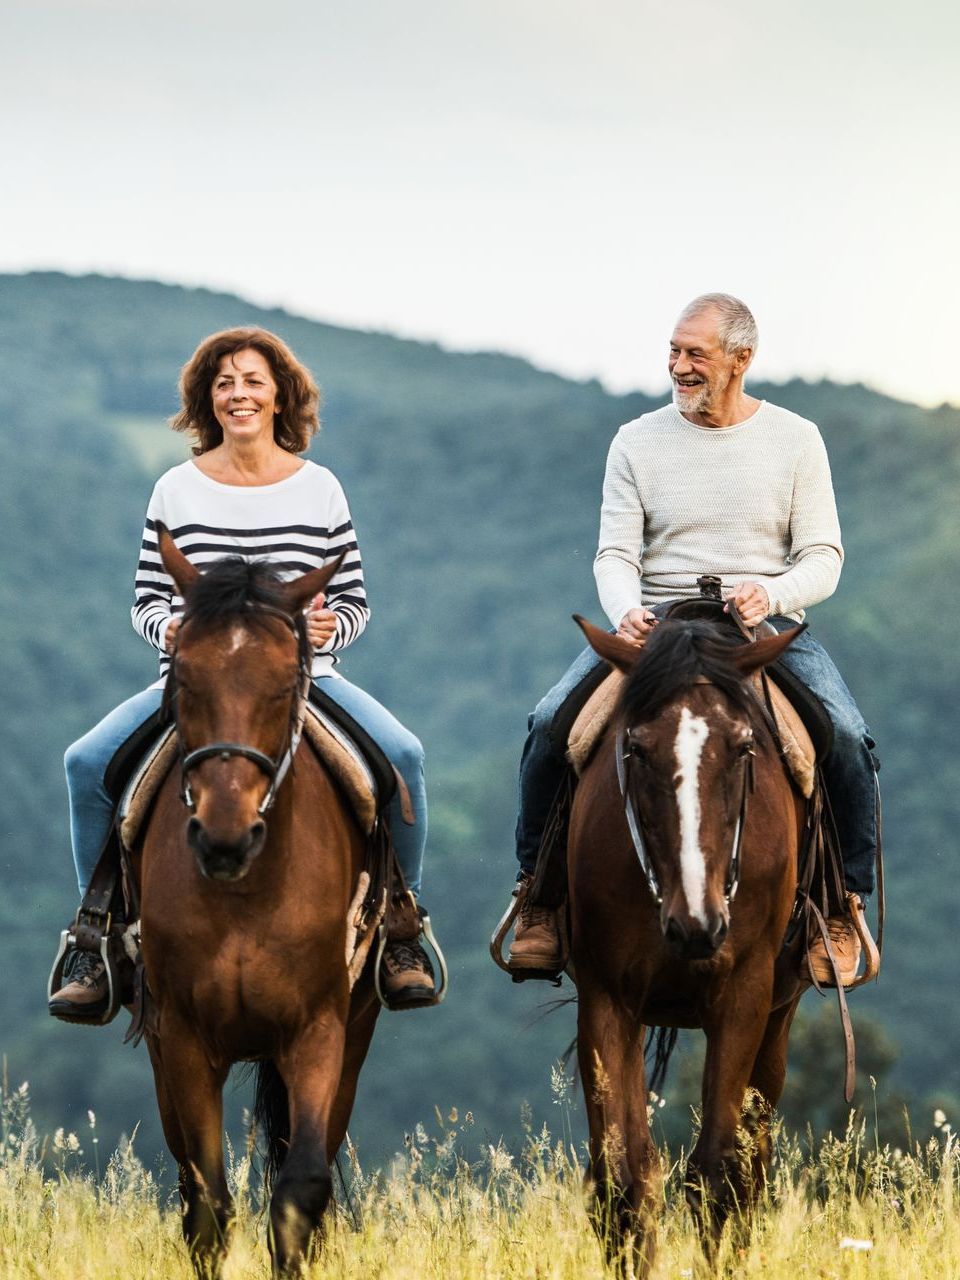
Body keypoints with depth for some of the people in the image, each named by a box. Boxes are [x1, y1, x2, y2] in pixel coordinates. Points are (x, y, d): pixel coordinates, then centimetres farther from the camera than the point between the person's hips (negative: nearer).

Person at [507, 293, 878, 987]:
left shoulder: (795, 439, 5)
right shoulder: (637, 442, 7)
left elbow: (824, 558, 1)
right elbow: (615, 554, 2)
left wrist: (771, 594, -21)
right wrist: (627, 610, -22)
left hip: (769, 624, -1)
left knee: (848, 740, -27)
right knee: (551, 723, -23)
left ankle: (842, 903, -7)